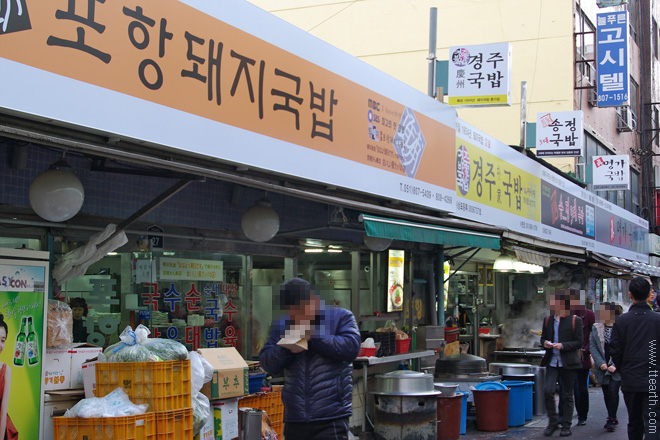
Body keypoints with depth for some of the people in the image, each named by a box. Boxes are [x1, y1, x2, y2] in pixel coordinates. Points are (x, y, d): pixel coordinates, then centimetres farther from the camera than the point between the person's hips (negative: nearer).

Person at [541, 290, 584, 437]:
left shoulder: (575, 320, -2)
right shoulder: (548, 319, 10)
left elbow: (579, 342, -4)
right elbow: (543, 337, 19)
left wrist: (563, 346, -18)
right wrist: (545, 343, -5)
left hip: (568, 363, -3)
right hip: (552, 361, 3)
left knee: (567, 395, 4)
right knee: (548, 391, -11)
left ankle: (566, 426, 15)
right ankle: (553, 422, 6)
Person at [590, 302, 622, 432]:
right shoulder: (596, 328, 6)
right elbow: (592, 347, 3)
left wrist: (615, 366, -14)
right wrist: (600, 363, -9)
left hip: (617, 368, -4)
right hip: (602, 367, 4)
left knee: (613, 391, -12)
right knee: (606, 393, 9)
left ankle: (611, 419, -5)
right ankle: (613, 418, 23)